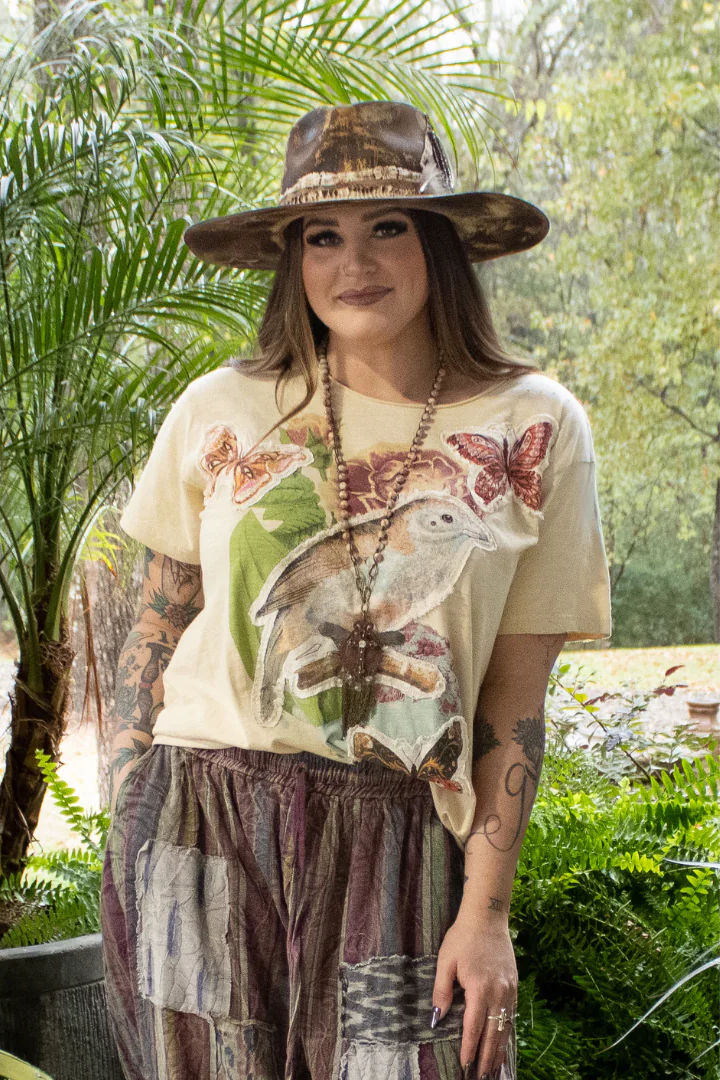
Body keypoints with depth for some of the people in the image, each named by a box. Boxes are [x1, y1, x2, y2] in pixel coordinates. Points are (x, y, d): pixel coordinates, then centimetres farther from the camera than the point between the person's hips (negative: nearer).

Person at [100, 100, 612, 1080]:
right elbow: (156, 629, 12)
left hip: (397, 843, -1)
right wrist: (130, 826, 7)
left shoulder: (534, 428, 0)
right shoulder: (222, 410, 2)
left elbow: (514, 699, 0)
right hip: (202, 824, 1)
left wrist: (485, 910, -4)